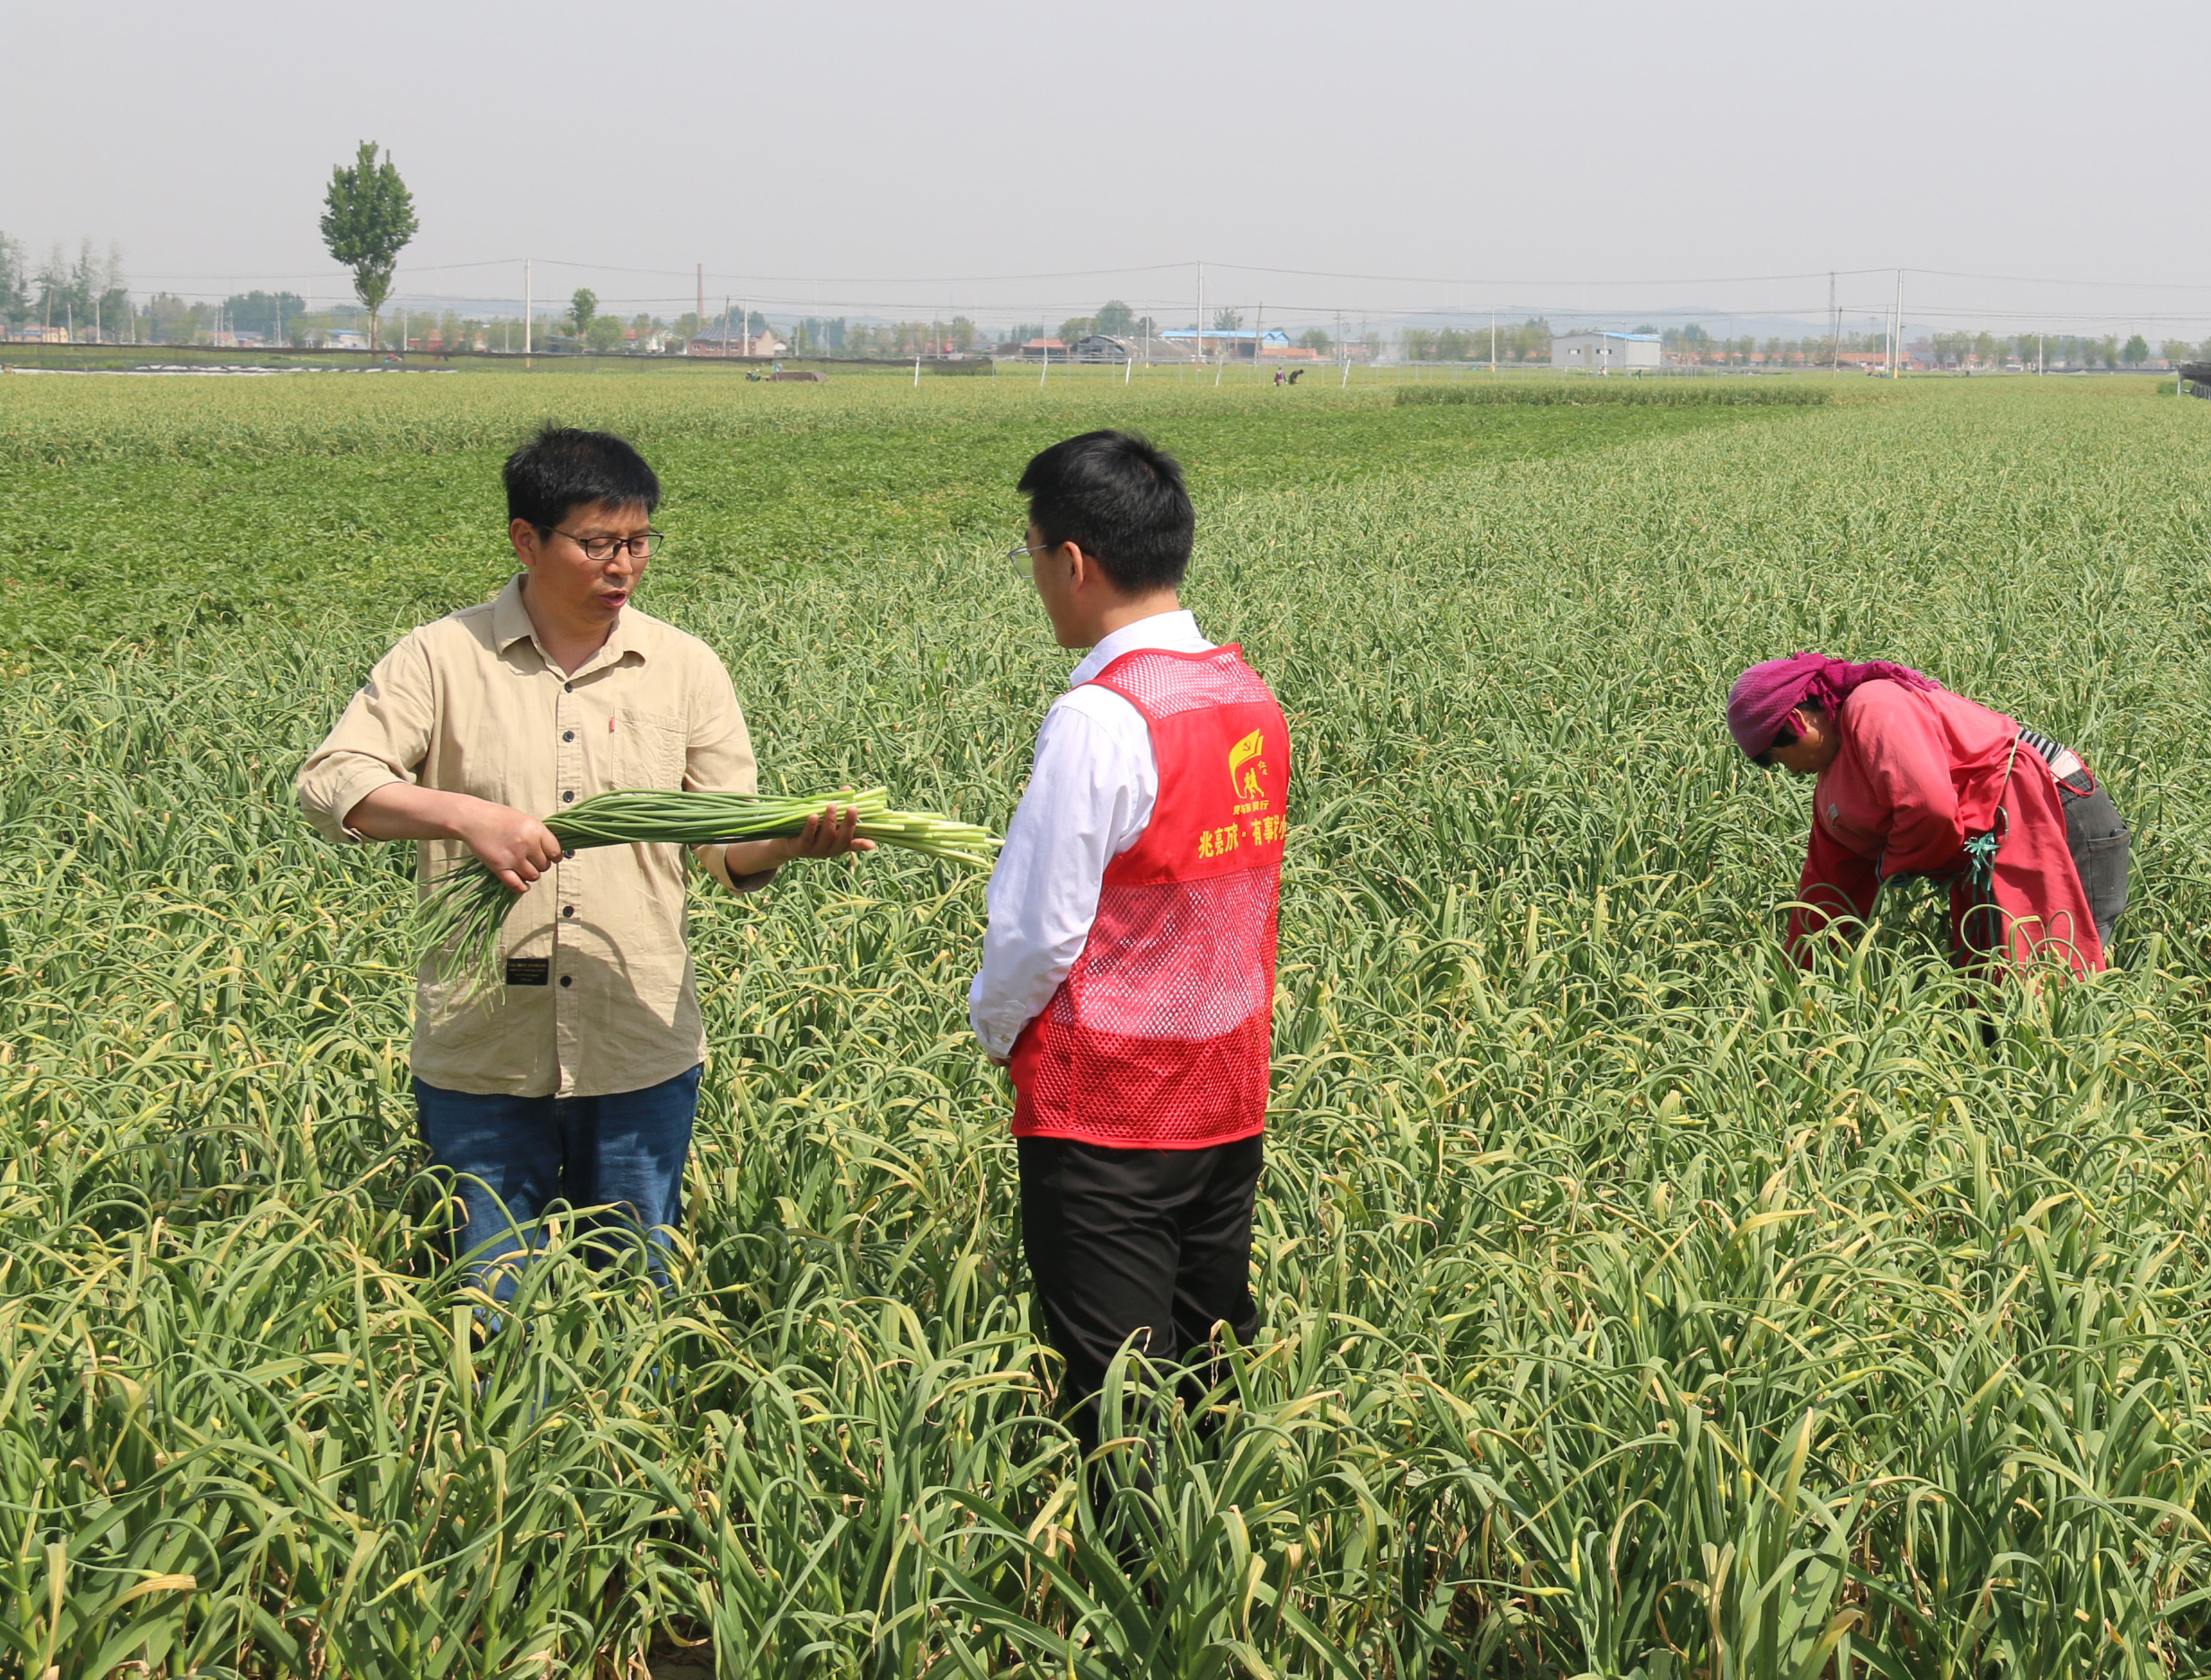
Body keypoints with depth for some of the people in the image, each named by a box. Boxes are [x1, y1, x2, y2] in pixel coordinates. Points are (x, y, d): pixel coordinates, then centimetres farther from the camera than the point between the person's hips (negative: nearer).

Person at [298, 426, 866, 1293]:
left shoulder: (685, 668, 5)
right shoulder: (441, 658, -2)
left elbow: (729, 846, 5)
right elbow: (328, 785, -10)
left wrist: (794, 839, -18)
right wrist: (463, 814, -25)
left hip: (641, 1053, 2)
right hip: (482, 1055, -1)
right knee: (489, 1292, 10)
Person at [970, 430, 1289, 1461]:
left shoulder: (1100, 716, -21)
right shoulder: (1248, 692, 4)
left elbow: (1040, 927, -17)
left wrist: (995, 1025, 1)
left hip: (1105, 1109, -8)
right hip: (1229, 1096, 8)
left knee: (1116, 1390, 1)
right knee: (1215, 1372, 17)